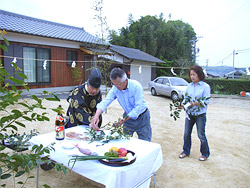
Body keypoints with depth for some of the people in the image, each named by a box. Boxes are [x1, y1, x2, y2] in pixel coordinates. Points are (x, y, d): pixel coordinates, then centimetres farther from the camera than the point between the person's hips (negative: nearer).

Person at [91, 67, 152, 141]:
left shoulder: (136, 86, -26)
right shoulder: (115, 88, -13)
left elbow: (139, 107, -28)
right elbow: (105, 101, -18)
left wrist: (124, 120, -29)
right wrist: (96, 115, -36)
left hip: (142, 117, -3)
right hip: (128, 116, 4)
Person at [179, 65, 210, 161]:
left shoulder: (205, 86, -9)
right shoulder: (189, 86, 5)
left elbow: (206, 102, -13)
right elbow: (186, 98, 9)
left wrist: (194, 103, -24)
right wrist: (183, 104, -11)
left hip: (200, 114, -5)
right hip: (189, 114, 5)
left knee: (201, 135, 5)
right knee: (187, 133, 12)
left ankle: (205, 153, 27)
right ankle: (186, 151, 31)